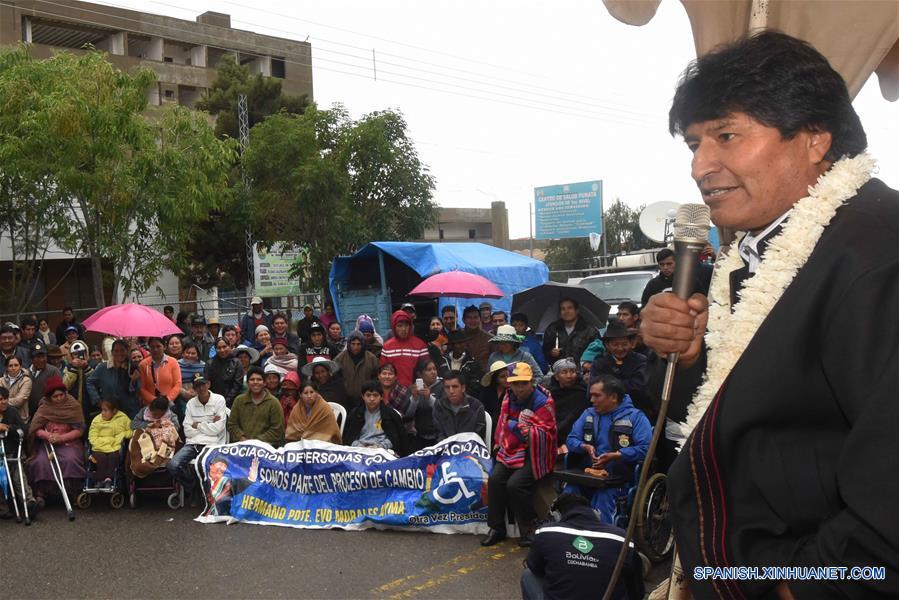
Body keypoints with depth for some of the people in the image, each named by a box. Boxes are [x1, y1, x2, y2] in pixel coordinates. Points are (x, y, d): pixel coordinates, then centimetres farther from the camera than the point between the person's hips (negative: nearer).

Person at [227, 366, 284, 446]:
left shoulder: (273, 402, 4)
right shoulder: (239, 400, 16)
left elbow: (277, 430, -1)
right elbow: (232, 425, 14)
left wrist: (258, 441, -11)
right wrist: (242, 438, -4)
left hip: (265, 445, -2)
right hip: (241, 445, 2)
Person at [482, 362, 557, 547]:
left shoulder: (543, 402, -14)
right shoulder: (509, 398, 7)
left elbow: (545, 435, -18)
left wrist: (519, 427, -24)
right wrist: (501, 444, 13)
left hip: (534, 453, -6)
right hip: (511, 450, 6)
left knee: (515, 484, -24)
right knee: (495, 480, -13)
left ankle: (529, 528, -2)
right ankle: (497, 528, 1)